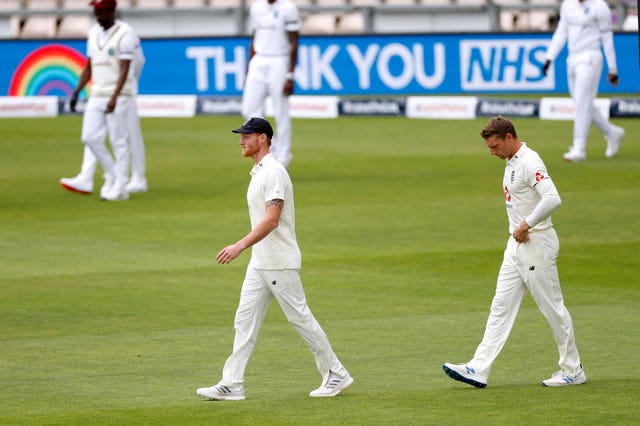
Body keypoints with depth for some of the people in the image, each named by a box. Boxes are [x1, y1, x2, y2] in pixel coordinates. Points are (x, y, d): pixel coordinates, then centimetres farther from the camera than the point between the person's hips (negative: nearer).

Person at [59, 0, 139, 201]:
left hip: (119, 96, -7)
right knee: (90, 138, 0)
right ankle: (111, 176, 16)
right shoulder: (94, 33, 12)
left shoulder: (125, 34, -11)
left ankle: (119, 188, 2)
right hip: (97, 95, 7)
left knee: (118, 141, -4)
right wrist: (76, 92, 9)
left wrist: (114, 98, -26)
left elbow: (124, 70, -17)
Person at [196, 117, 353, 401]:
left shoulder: (274, 172, -17)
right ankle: (231, 385, 3)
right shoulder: (257, 173, 14)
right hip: (259, 262, 10)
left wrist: (240, 246, -33)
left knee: (300, 318, -1)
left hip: (280, 263, -10)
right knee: (244, 320, 4)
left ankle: (336, 374, 10)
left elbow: (271, 220, -26)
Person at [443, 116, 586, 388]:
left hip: (537, 243, -10)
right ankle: (479, 370, 2)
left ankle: (573, 372, 10)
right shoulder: (512, 162, 14)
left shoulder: (529, 162, -18)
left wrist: (526, 225, -23)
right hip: (517, 244, 10)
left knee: (553, 308, -1)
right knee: (501, 306, 5)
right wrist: (518, 229, 8)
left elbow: (553, 199, -31)